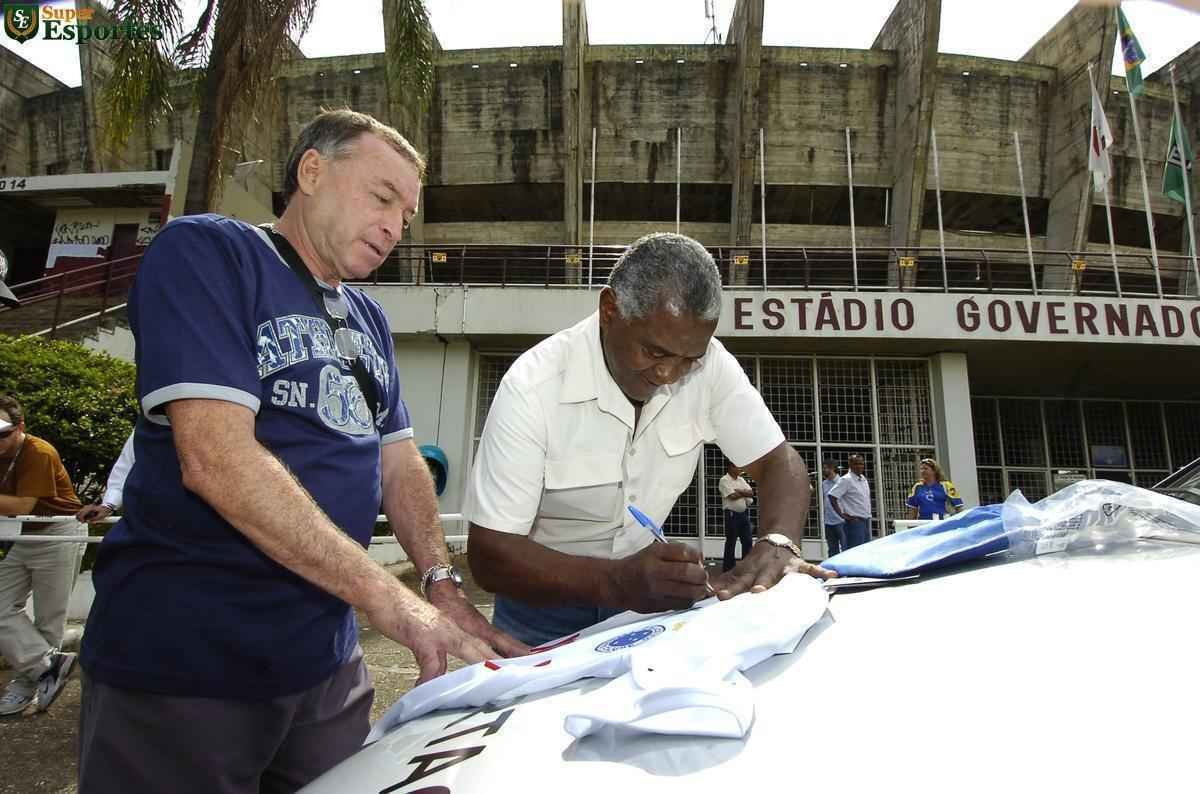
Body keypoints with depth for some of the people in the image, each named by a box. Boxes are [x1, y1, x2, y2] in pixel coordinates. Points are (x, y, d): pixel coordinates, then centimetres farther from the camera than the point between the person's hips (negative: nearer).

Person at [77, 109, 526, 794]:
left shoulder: (369, 320, 13)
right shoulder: (205, 253, -10)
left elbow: (399, 460, 11)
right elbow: (217, 460, -22)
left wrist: (443, 587, -5)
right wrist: (387, 598, -23)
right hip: (182, 664, -6)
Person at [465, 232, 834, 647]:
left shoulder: (709, 364, -13)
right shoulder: (532, 387, -24)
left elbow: (779, 463, -8)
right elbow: (489, 552, -24)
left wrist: (776, 546, -28)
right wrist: (616, 582, -38)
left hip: (640, 597, 2)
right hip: (545, 602, -1)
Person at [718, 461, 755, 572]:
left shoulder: (741, 480, 13)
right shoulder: (724, 480, -9)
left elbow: (751, 493, 4)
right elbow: (733, 496, -19)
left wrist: (740, 491, -13)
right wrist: (745, 493, -3)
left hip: (744, 513, 7)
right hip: (732, 514, -7)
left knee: (748, 540, 8)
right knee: (731, 542, 1)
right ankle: (728, 567, 11)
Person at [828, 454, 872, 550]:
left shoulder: (863, 479, 14)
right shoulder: (846, 480, -12)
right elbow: (832, 496, -18)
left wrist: (868, 515, 17)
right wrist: (842, 515, -17)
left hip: (866, 521, 9)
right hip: (854, 521, -9)